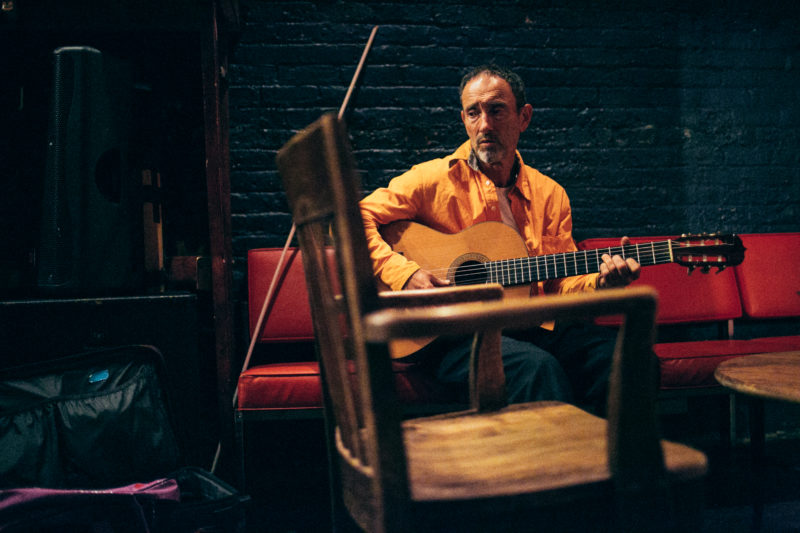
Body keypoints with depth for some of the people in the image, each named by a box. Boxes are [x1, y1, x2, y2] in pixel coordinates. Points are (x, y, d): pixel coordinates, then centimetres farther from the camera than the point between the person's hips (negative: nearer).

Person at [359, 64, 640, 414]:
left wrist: (600, 282, -10)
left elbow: (561, 284, 11)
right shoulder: (436, 180, 0)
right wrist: (404, 275, -16)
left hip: (531, 328, 4)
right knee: (538, 367, -34)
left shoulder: (549, 194, 12)